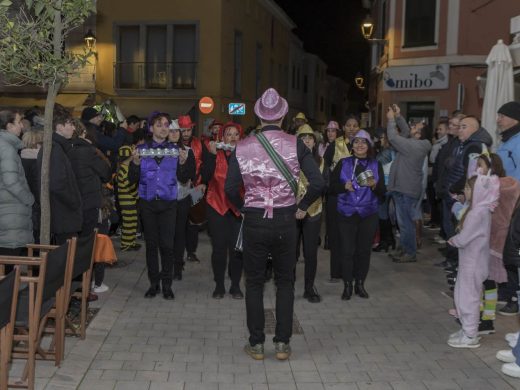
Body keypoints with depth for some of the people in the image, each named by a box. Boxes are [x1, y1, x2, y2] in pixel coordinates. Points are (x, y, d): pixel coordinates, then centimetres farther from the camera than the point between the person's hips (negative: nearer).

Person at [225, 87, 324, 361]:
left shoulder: (243, 147, -3)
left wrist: (244, 208, 9)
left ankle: (256, 344, 18)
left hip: (254, 221, 0)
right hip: (285, 221, 0)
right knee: (285, 282, 14)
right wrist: (302, 207, 3)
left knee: (254, 283, 13)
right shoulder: (295, 144, -5)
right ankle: (282, 343, 17)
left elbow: (230, 188, -8)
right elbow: (318, 183, -12)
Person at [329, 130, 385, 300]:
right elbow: (332, 186, 2)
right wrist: (344, 186, -16)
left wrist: (374, 185, -17)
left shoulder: (376, 165, 5)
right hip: (347, 213, -1)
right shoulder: (343, 163, 2)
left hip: (368, 214, 1)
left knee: (364, 249, 5)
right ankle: (347, 285, 10)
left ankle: (360, 283, 20)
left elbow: (382, 192, 3)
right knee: (347, 250, -4)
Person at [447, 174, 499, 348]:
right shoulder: (481, 208, 6)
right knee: (463, 295, 20)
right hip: (469, 261, 9)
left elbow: (462, 239, -23)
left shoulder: (477, 213, -25)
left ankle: (470, 337, 16)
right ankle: (468, 329, 33)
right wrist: (456, 239, -4)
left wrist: (452, 240, -4)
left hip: (472, 263, -9)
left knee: (468, 298, 3)